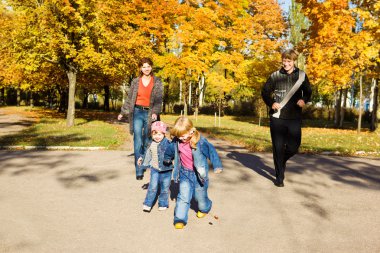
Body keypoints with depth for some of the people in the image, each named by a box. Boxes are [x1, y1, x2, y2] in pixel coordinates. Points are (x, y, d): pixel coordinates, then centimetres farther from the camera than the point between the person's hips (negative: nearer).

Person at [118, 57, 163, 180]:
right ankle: (139, 170, -7)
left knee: (147, 141, 6)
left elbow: (159, 99, -3)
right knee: (138, 141, -8)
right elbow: (130, 98, 14)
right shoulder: (135, 81, 8)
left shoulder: (157, 82, 4)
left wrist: (155, 112, -18)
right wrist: (123, 112, 11)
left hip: (150, 114, 0)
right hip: (137, 112, 1)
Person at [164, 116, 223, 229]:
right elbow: (170, 149, 12)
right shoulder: (176, 141, -9)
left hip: (198, 174, -2)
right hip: (184, 173, 2)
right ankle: (180, 219, 3)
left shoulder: (200, 141, -23)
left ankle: (204, 208, 47)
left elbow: (211, 152, -14)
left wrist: (217, 166, -11)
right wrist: (167, 158, 30)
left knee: (200, 195, 16)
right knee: (183, 196, -5)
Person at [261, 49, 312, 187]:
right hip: (277, 117, -1)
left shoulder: (301, 75, 4)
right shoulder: (275, 75, 1)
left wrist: (304, 100, -10)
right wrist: (271, 103, -11)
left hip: (294, 117, 1)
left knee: (294, 146, 2)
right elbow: (265, 91, 7)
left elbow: (308, 92, 12)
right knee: (278, 147, 0)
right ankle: (279, 177, 12)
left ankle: (282, 160, 36)